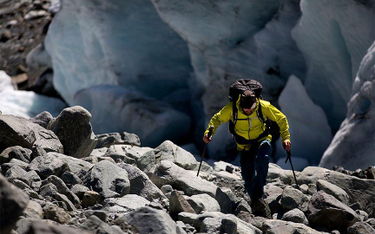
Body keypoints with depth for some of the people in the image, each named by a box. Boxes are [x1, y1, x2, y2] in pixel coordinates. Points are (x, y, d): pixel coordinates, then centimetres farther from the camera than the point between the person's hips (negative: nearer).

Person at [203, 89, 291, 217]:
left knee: (261, 159, -34)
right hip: (245, 147, 2)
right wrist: (209, 132, -17)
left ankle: (257, 196, -34)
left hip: (262, 142, -2)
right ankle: (256, 205, 16)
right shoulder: (232, 108, -17)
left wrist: (285, 138, -10)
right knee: (248, 178, -4)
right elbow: (217, 119, -1)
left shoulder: (264, 106, -19)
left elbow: (281, 119, -4)